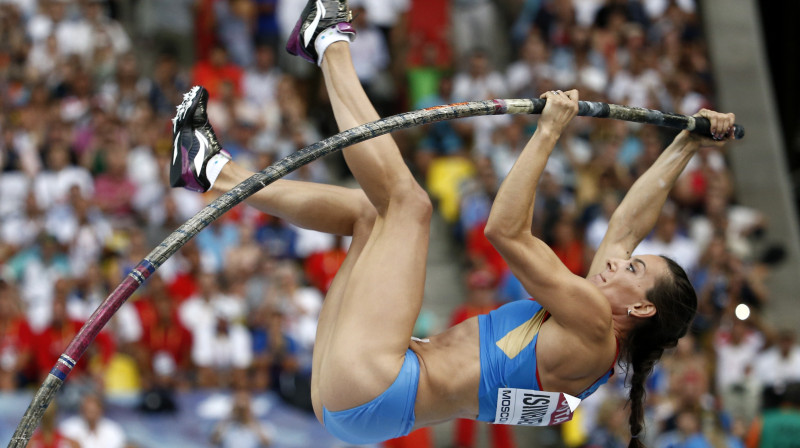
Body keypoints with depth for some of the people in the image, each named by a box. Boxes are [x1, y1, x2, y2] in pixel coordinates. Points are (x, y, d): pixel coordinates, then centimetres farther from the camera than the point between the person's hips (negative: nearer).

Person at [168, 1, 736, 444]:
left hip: (371, 393, -10)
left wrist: (548, 133, -16)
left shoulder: (594, 329, -11)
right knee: (369, 210, 20)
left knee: (407, 201, -7)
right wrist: (685, 149, 25)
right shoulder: (585, 327, 14)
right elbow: (628, 225, 24)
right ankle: (215, 170, 22)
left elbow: (508, 232, -17)